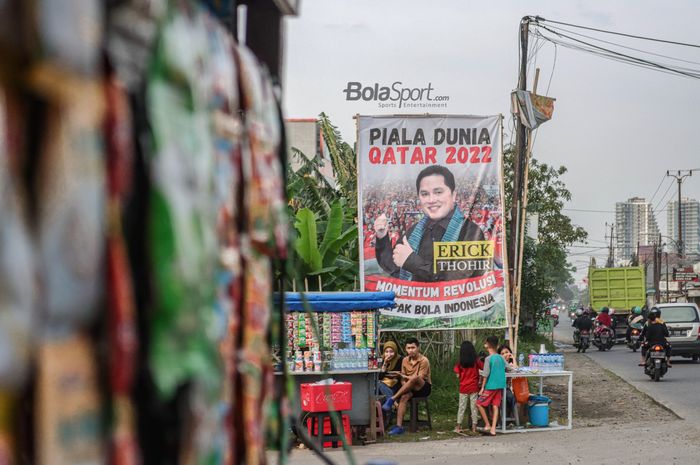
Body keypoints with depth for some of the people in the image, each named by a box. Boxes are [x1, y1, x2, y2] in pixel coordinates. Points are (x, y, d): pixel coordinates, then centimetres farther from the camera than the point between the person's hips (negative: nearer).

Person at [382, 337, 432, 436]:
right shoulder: (405, 360, 6)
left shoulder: (424, 360, -11)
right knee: (404, 397, -31)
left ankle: (392, 399, -32)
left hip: (424, 388, -4)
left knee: (415, 378, -37)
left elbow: (419, 378, -16)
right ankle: (399, 427, -38)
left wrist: (405, 376, -13)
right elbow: (402, 380, 6)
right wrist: (406, 386, -15)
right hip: (411, 389, 4)